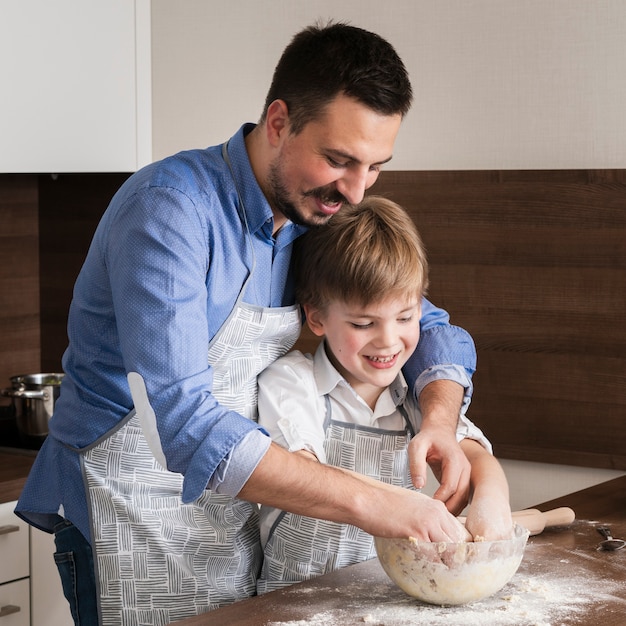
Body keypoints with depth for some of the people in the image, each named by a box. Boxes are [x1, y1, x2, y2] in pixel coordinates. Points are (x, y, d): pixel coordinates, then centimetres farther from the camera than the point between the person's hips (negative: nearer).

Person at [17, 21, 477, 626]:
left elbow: (431, 328, 9)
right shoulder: (169, 206, -23)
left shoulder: (321, 219, 1)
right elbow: (182, 416, -33)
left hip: (241, 523, 7)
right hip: (133, 522, -7)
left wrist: (438, 421, -15)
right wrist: (364, 501, -35)